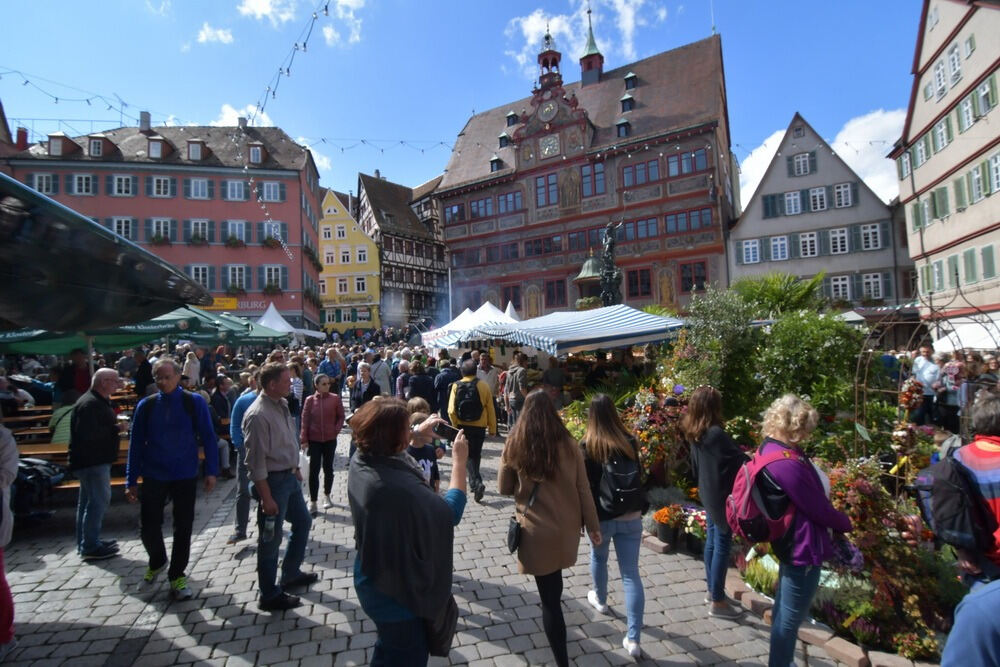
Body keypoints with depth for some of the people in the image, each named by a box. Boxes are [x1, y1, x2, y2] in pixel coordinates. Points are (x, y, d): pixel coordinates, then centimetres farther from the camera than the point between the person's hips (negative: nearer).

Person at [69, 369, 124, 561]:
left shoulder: (99, 402, 15)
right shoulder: (90, 404, -19)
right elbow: (88, 434, -28)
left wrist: (117, 426, 8)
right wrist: (117, 429, -20)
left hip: (96, 460, 11)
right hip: (92, 461, -11)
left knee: (88, 501, 17)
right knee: (99, 501, -6)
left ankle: (85, 543, 27)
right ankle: (90, 547, 1)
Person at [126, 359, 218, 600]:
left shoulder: (195, 402, -8)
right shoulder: (146, 405, -2)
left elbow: (208, 438, -6)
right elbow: (136, 443, 2)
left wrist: (211, 471, -10)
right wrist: (131, 481, 2)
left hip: (185, 476, -1)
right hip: (153, 477, 2)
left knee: (183, 528, 8)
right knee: (149, 527, 7)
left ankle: (177, 577, 27)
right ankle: (157, 562, 39)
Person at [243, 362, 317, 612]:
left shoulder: (282, 404, 3)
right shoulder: (258, 415, -23)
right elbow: (256, 461, -22)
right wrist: (266, 498, -20)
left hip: (290, 477, 9)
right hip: (272, 481, -9)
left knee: (303, 522, 22)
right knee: (271, 539, 7)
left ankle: (290, 574, 42)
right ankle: (270, 596, 25)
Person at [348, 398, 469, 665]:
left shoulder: (360, 462, -14)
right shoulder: (397, 487, -41)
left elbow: (385, 449, 12)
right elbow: (451, 512, -29)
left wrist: (415, 434, 13)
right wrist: (459, 461, -21)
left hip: (374, 579, 8)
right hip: (395, 592, -8)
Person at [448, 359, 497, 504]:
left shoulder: (456, 386, -7)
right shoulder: (483, 385, -7)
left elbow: (451, 410, -10)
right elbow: (490, 409, -5)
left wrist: (456, 426, 5)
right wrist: (492, 428, 4)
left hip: (462, 427, 0)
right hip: (479, 427, 0)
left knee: (468, 455, 11)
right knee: (475, 455, 15)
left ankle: (477, 483, -4)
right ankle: (474, 483, 23)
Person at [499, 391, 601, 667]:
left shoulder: (515, 445, -10)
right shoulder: (568, 444, -8)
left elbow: (504, 488, -1)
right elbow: (583, 489, -3)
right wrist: (593, 525, 7)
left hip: (537, 530, -4)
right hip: (567, 526, 4)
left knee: (549, 598, 6)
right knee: (553, 590, 29)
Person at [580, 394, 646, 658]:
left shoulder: (587, 446, -14)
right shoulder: (630, 442, -3)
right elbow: (637, 478, 9)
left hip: (601, 516, -2)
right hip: (631, 516, 2)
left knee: (598, 558, 27)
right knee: (631, 574, 6)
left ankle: (600, 599, 49)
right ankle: (633, 638, 6)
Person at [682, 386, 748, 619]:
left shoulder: (695, 434, 3)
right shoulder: (716, 434, -24)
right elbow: (739, 460, -20)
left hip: (707, 494, 8)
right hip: (721, 496, -8)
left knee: (711, 542, 18)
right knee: (722, 546, 2)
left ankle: (712, 592, 32)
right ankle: (717, 602, 13)